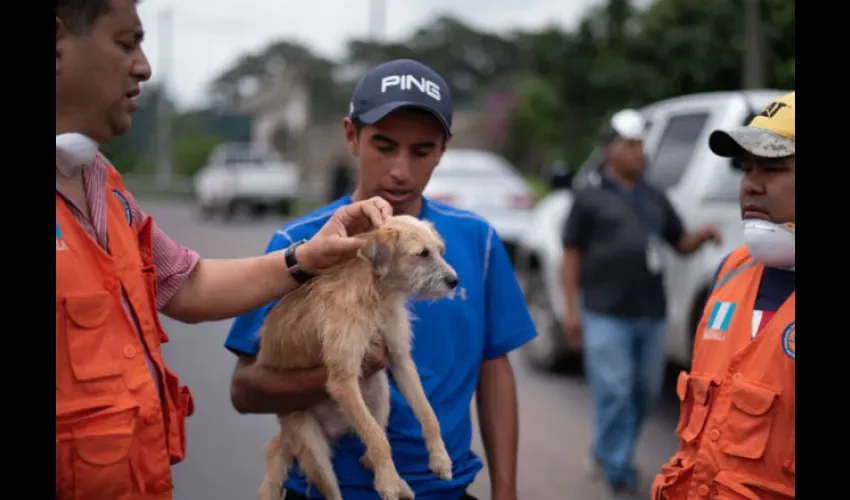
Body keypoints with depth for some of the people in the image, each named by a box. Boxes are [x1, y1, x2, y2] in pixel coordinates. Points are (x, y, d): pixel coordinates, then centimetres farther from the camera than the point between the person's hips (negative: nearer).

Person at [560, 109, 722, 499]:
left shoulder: (655, 199, 15)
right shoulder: (591, 197, 0)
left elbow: (681, 244, 21)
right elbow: (571, 255, 0)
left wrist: (702, 236, -2)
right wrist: (570, 309, -6)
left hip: (651, 314, 6)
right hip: (607, 314, -6)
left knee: (645, 392, 12)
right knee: (615, 393, -6)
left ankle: (607, 454, 32)